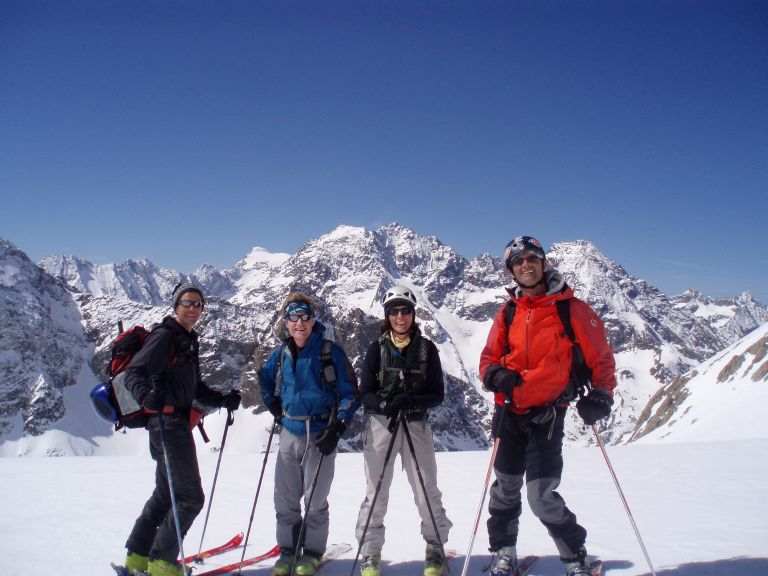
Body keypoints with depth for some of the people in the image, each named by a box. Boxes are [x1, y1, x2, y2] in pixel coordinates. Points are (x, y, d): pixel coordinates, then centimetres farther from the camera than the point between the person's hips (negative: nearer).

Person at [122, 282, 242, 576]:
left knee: (166, 492, 20)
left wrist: (223, 400, 13)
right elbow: (134, 372, -21)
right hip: (168, 422, -10)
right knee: (191, 497, -6)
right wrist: (146, 395, -40)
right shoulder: (165, 336, -11)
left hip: (178, 423, 10)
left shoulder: (189, 340, 17)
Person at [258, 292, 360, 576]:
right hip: (289, 434, 4)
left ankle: (312, 553, 22)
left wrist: (337, 428, -14)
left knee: (315, 500, 5)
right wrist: (275, 409, 13)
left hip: (320, 435, -4)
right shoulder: (281, 354, 4)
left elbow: (349, 392, -7)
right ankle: (288, 550, 26)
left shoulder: (330, 351, -9)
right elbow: (264, 379, 24)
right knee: (285, 498, 10)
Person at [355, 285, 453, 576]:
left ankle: (436, 545, 26)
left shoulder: (426, 348, 2)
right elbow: (365, 393, 0)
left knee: (427, 492, 4)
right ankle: (370, 552, 21)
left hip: (417, 425, 0)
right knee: (376, 493, 5)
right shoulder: (377, 348, 2)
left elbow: (437, 394, 0)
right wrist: (386, 404, -20)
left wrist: (411, 401, -18)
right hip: (380, 424, 0)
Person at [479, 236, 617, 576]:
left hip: (547, 414, -4)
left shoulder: (571, 308, -4)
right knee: (505, 488, 15)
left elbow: (600, 355, 2)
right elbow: (489, 357, 11)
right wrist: (495, 375, -10)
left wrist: (601, 394, -9)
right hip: (510, 412, 4)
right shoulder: (507, 314, 7)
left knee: (541, 497, -8)